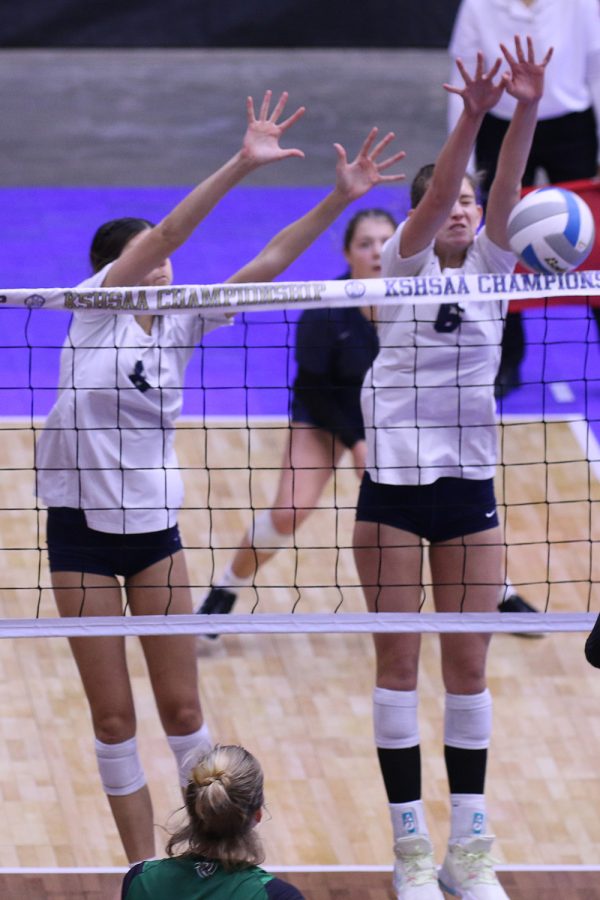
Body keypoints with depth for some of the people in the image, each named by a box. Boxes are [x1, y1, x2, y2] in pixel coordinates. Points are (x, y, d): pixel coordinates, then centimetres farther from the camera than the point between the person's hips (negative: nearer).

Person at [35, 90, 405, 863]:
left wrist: (340, 197, -12)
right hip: (82, 527, -3)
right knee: (113, 716, 3)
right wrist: (241, 165, -32)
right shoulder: (94, 310, -9)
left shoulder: (178, 327, 2)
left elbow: (267, 263, -3)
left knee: (181, 707, 5)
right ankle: (144, 870, 11)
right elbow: (164, 232, -22)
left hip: (155, 528, 3)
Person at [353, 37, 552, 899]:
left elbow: (505, 191, -13)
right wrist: (472, 114, -37)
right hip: (394, 482, -3)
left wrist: (526, 112, -31)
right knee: (399, 664, 0)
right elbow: (433, 197, -21)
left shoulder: (490, 265, 5)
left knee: (469, 666, 4)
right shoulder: (403, 264, -2)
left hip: (470, 487, 3)